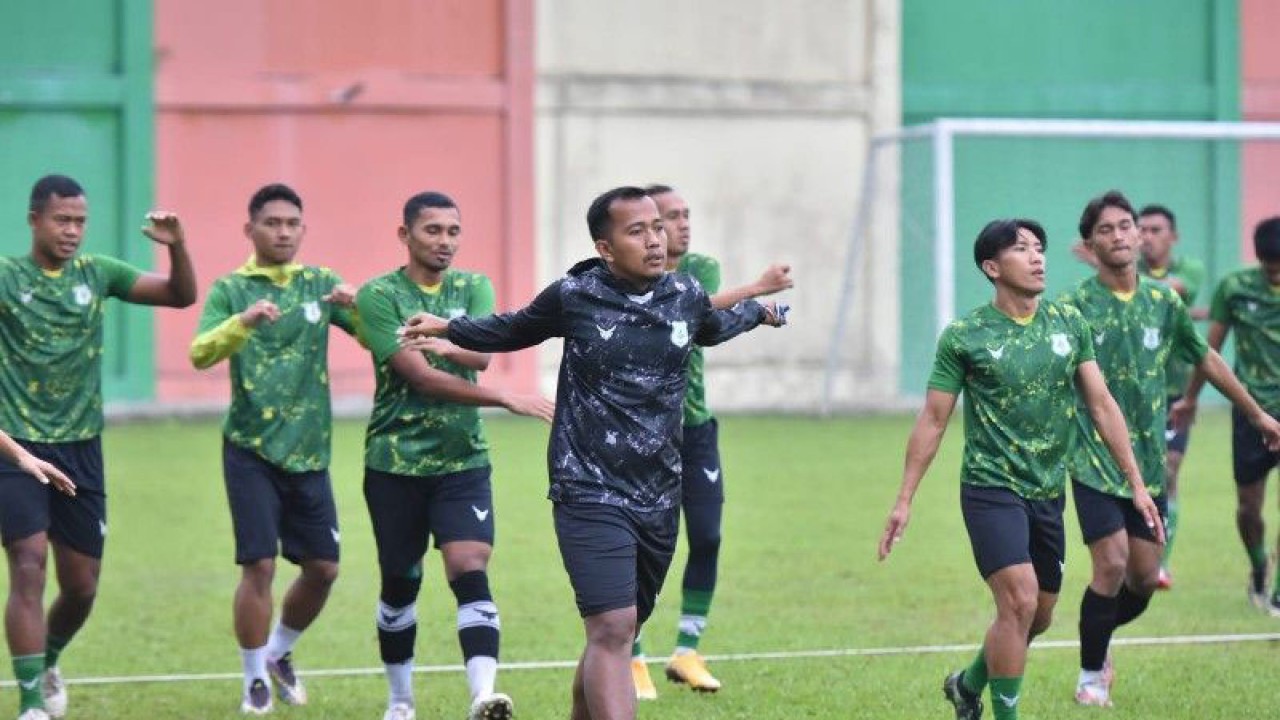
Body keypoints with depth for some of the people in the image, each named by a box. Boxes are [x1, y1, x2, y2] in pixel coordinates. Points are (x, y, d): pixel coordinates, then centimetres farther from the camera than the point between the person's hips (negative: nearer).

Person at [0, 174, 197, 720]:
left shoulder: (97, 273, 6)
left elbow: (182, 295, 7)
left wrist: (176, 245, -11)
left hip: (81, 449, 4)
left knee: (82, 586, 9)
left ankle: (47, 663, 38)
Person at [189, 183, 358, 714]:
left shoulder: (320, 283, 8)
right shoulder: (231, 289, -1)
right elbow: (201, 354, -15)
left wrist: (354, 305, -21)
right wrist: (243, 321, -32)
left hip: (310, 451, 4)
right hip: (251, 449, -4)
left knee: (322, 568, 5)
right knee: (259, 565, -9)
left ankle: (279, 652, 29)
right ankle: (255, 680, 7)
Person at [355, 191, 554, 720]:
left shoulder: (473, 288, 7)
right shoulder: (378, 295, -7)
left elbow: (482, 354, -10)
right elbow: (421, 376, -16)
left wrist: (443, 343, -30)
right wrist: (508, 400, -18)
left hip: (462, 460, 2)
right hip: (396, 462, -2)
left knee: (471, 573, -15)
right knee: (400, 584, 9)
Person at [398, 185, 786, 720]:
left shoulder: (686, 296, 6)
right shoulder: (574, 296, -5)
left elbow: (712, 329, 32)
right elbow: (515, 330, 17)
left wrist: (759, 310, 47)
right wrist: (449, 329, 11)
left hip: (659, 498, 5)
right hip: (590, 493, -5)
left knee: (618, 634, 13)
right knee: (612, 631, -18)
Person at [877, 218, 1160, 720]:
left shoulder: (1069, 324, 5)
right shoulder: (964, 337, -7)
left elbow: (1102, 405, 7)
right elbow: (932, 421, -2)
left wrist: (1137, 484, 4)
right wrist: (904, 500, -5)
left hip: (1048, 492, 5)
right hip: (991, 488, -5)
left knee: (1039, 615, 14)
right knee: (1019, 601, -19)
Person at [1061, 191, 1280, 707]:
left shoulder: (1163, 302, 5)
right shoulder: (1076, 306, -7)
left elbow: (1207, 360, 18)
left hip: (1149, 462, 4)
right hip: (1095, 460, -4)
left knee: (1145, 577, 4)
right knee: (1112, 564, -14)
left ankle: (1100, 637, 33)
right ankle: (1091, 673, 6)